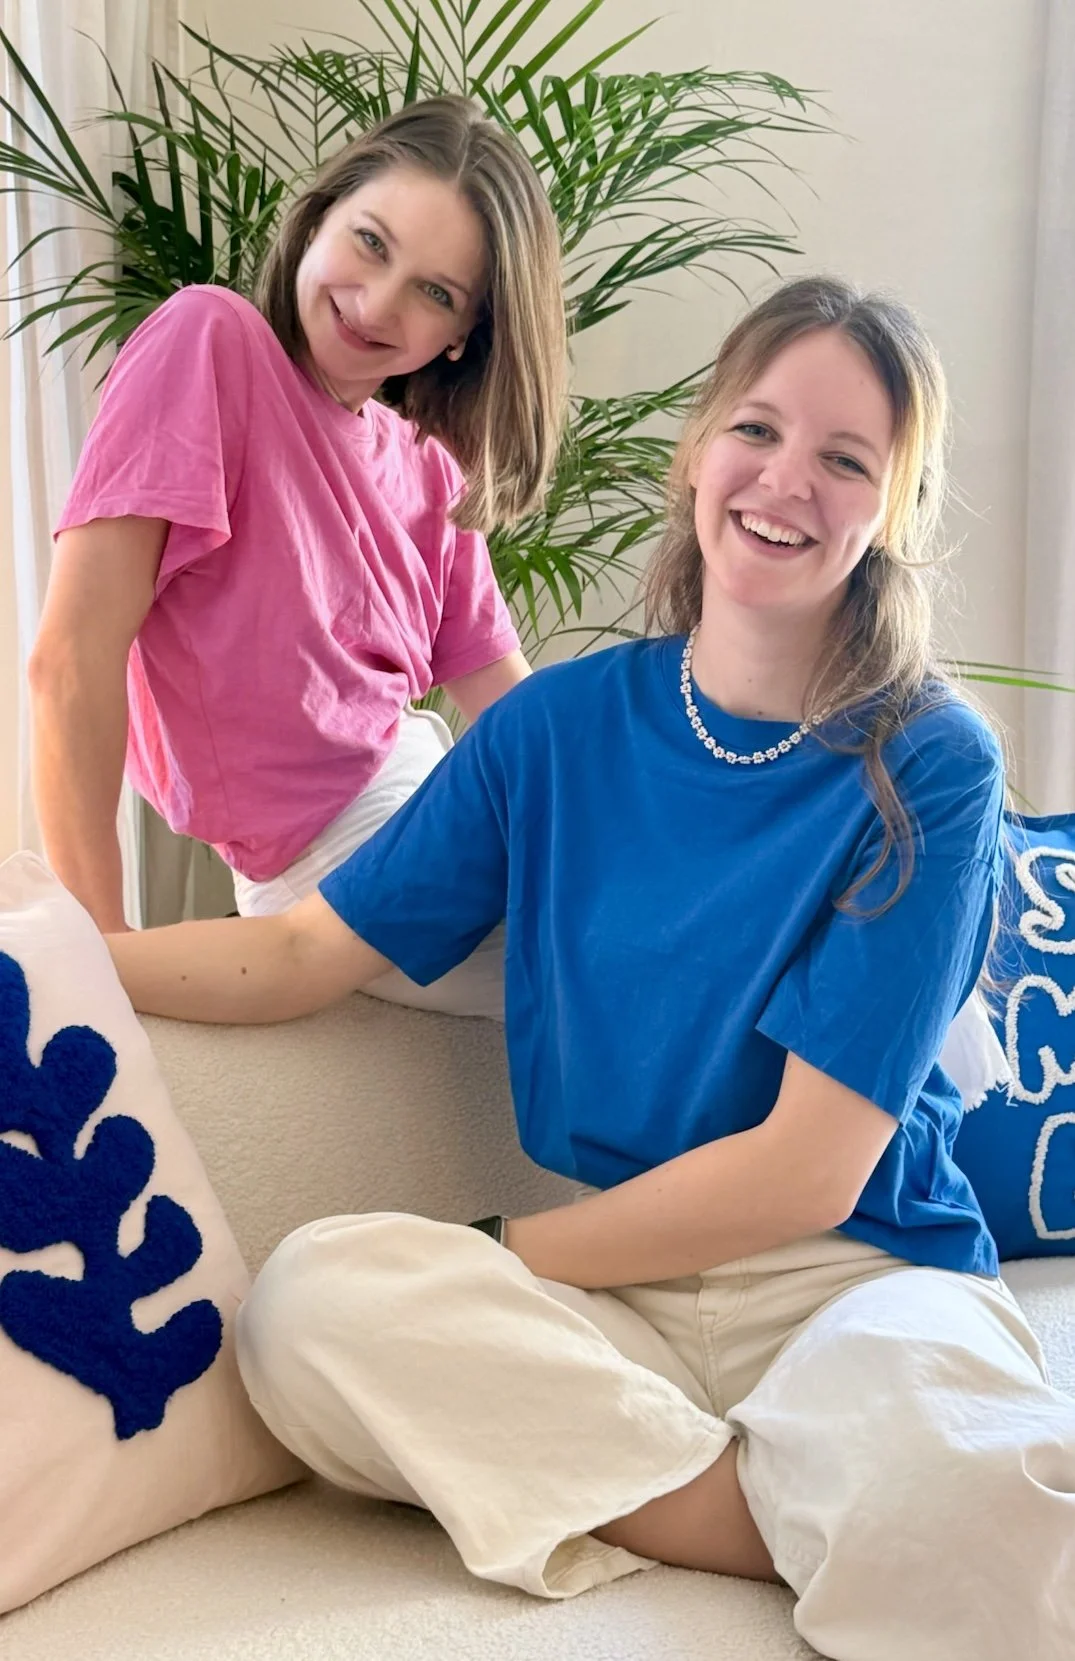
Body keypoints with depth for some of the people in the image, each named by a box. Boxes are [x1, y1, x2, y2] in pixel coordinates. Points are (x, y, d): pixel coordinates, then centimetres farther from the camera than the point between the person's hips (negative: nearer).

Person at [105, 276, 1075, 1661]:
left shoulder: (927, 771, -6)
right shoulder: (561, 726, 6)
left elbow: (807, 1172, -10)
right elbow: (309, 948, 4)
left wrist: (498, 1252, -7)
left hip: (857, 1276, -6)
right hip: (610, 1284, 6)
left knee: (924, 1451, -41)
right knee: (309, 1302, -26)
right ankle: (839, 1533, -17)